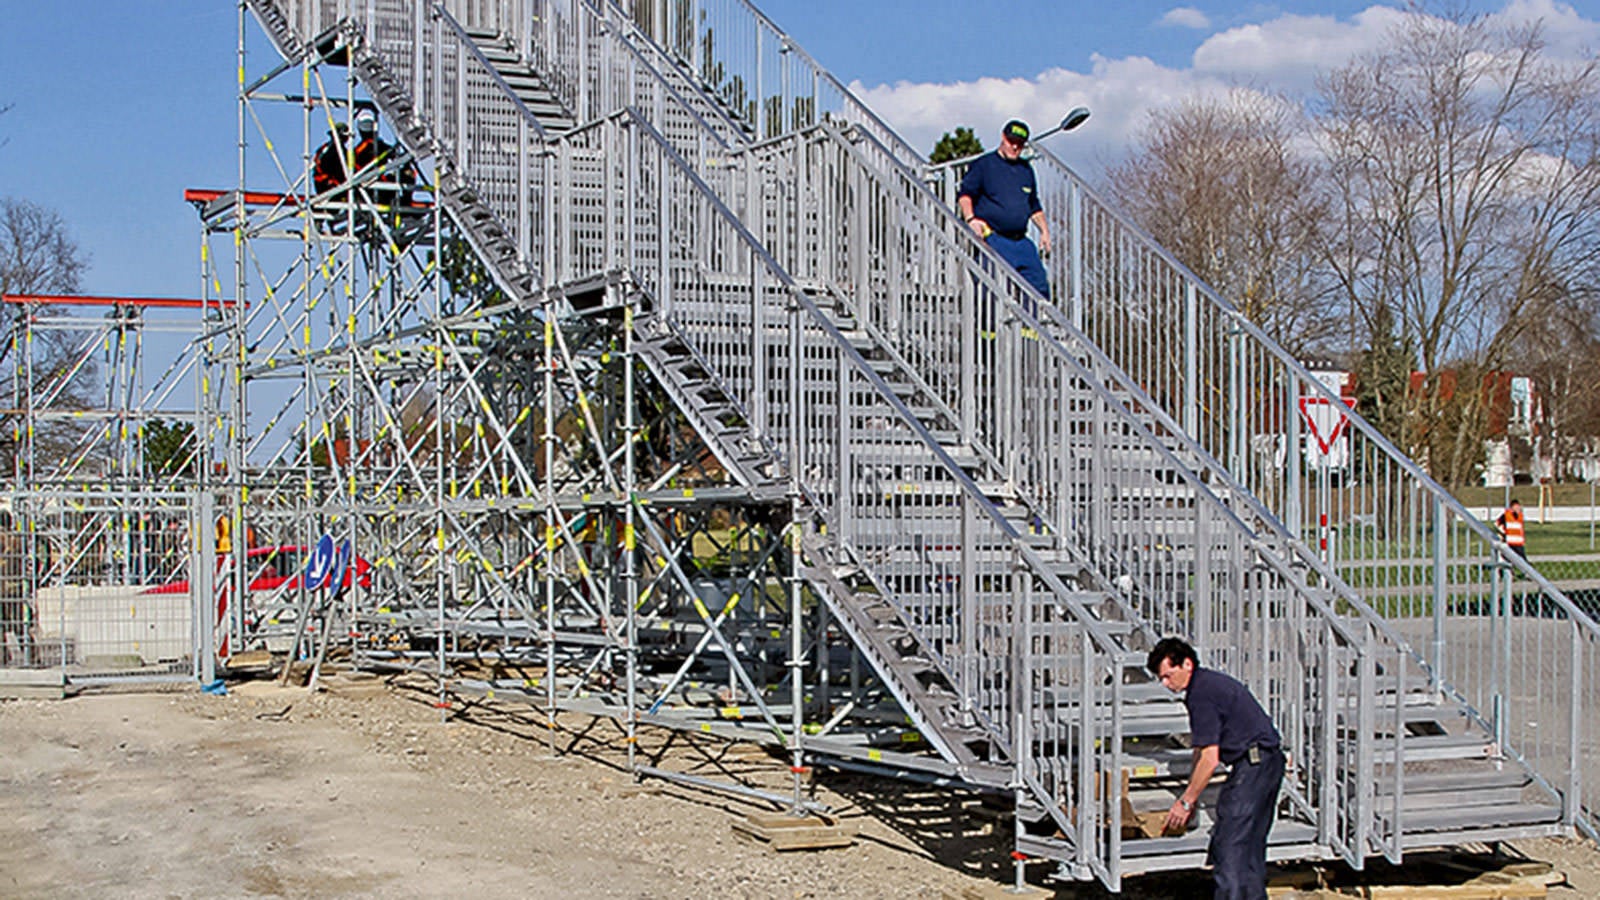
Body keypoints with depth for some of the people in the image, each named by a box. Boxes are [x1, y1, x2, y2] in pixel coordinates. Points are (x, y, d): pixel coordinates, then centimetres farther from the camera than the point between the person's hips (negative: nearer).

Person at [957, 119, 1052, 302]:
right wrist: (971, 219, -23)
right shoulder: (984, 164, 2)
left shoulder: (1026, 169, 20)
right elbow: (964, 194, -6)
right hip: (993, 239, -6)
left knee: (1040, 285, 1)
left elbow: (1034, 206, 29)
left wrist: (1044, 231, 18)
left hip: (1022, 241, 6)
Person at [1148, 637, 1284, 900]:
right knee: (1251, 842, 16)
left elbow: (1209, 759, -17)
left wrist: (1185, 802, -10)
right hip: (1270, 762, 10)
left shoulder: (1201, 694, -16)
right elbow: (1202, 749, 21)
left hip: (1252, 765, -10)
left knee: (1227, 846, -7)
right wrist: (1190, 796, 22)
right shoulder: (1209, 682, 16)